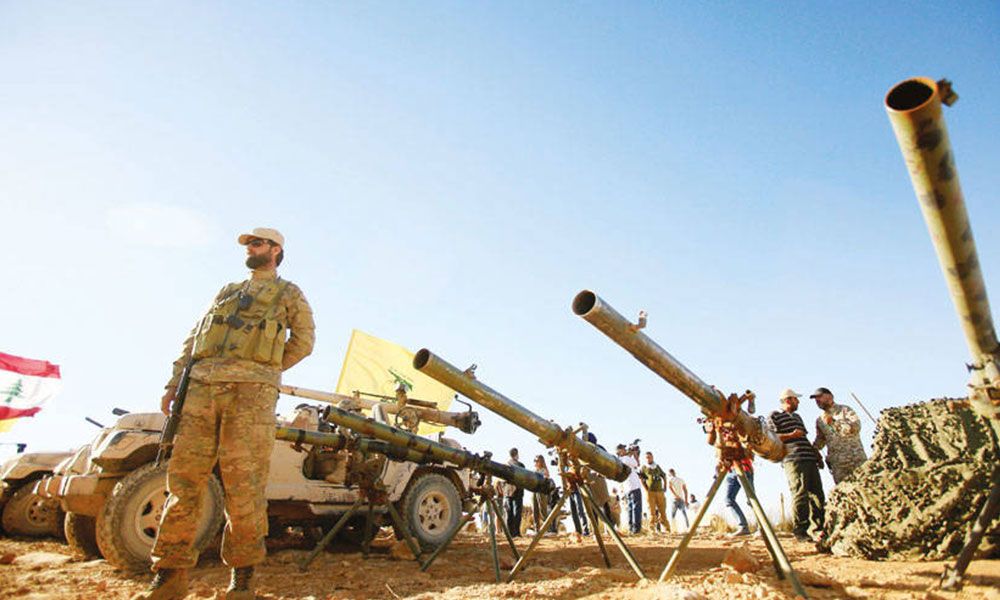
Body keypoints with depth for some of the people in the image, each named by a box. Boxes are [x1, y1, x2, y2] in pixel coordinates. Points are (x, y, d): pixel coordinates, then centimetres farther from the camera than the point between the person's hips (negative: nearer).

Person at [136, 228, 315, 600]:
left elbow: (303, 340, 9)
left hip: (252, 390, -4)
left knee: (244, 483, -8)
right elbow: (193, 338, 22)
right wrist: (175, 382, 10)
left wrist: (262, 371, 3)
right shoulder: (227, 291, 28)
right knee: (184, 475, -1)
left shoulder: (288, 293, 16)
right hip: (202, 385, 5)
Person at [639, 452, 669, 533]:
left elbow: (664, 476, 24)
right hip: (650, 492, -3)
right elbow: (640, 478, -3)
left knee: (662, 511, 8)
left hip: (660, 491, 3)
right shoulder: (643, 468, 3)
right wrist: (646, 489, -8)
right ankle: (652, 529, -4)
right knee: (652, 511, -7)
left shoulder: (657, 467, 14)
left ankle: (666, 529, 20)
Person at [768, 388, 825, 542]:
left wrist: (815, 451, 17)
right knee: (800, 494, -12)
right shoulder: (774, 416, 4)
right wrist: (791, 435, -11)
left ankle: (816, 529, 10)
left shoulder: (797, 417, 30)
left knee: (817, 494, 3)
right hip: (793, 460, -8)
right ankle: (800, 531, -7)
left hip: (809, 459, 8)